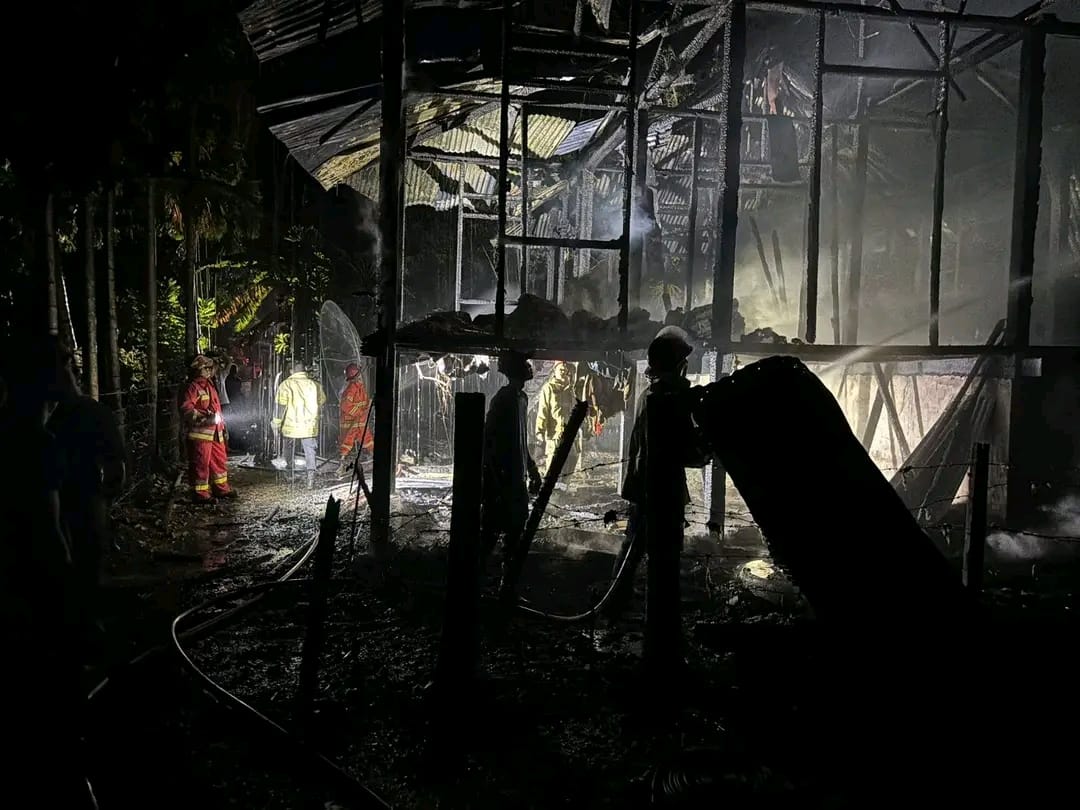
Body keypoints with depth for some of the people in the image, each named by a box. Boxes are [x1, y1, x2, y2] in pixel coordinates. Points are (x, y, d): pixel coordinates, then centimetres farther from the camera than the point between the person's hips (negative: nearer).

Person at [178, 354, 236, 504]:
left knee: (219, 459, 16)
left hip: (214, 432, 9)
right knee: (201, 463, -3)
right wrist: (204, 418, -31)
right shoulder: (192, 387, -11)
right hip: (200, 433, -9)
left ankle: (221, 488, 29)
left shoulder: (209, 386, 18)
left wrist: (223, 427, 24)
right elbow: (186, 408, -22)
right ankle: (200, 493, 4)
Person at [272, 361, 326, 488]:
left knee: (290, 449, 17)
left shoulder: (286, 384, -6)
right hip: (310, 425, 1)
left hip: (291, 425, -1)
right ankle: (311, 473, -14)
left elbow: (282, 406, -11)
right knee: (309, 450, 4)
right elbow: (322, 402, 17)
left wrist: (277, 423, -4)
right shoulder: (314, 385, 3)